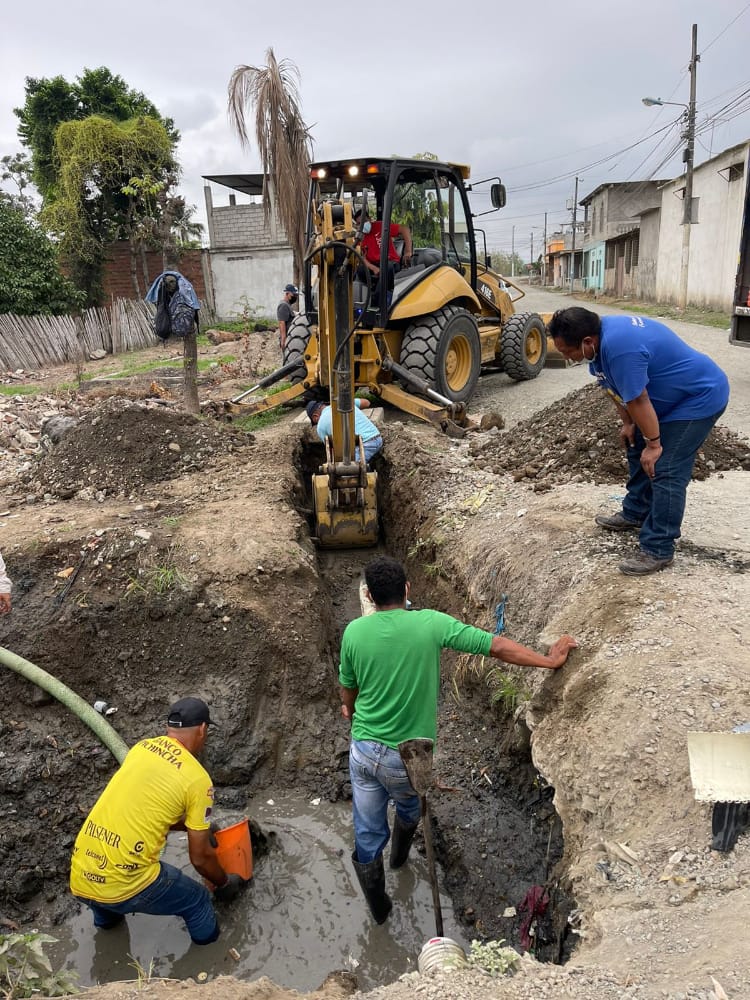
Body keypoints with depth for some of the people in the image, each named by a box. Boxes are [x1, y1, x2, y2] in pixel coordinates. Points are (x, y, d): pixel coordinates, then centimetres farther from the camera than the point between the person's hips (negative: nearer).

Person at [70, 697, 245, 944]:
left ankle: (106, 917, 61)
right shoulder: (197, 779, -7)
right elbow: (201, 857, 1)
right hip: (124, 886, -6)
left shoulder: (140, 748, 9)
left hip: (79, 877, 6)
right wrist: (224, 884, 21)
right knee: (197, 899, 19)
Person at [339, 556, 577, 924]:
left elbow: (348, 690, 5)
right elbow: (496, 647, -15)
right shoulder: (431, 624, -17)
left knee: (367, 836, 19)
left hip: (363, 751, 0)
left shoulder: (354, 631, -11)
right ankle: (399, 858, 61)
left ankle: (379, 908, 39)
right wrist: (550, 660, -3)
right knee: (409, 810, 33)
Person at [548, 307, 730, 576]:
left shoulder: (619, 347, -34)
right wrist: (627, 424, 9)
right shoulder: (603, 334, -3)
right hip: (673, 397, 10)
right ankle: (635, 514, 34)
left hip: (700, 397, -10)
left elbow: (638, 401, -27)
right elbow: (615, 387, 9)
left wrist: (654, 443, -18)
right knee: (638, 452, 18)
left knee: (665, 470, -13)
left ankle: (658, 551, -7)